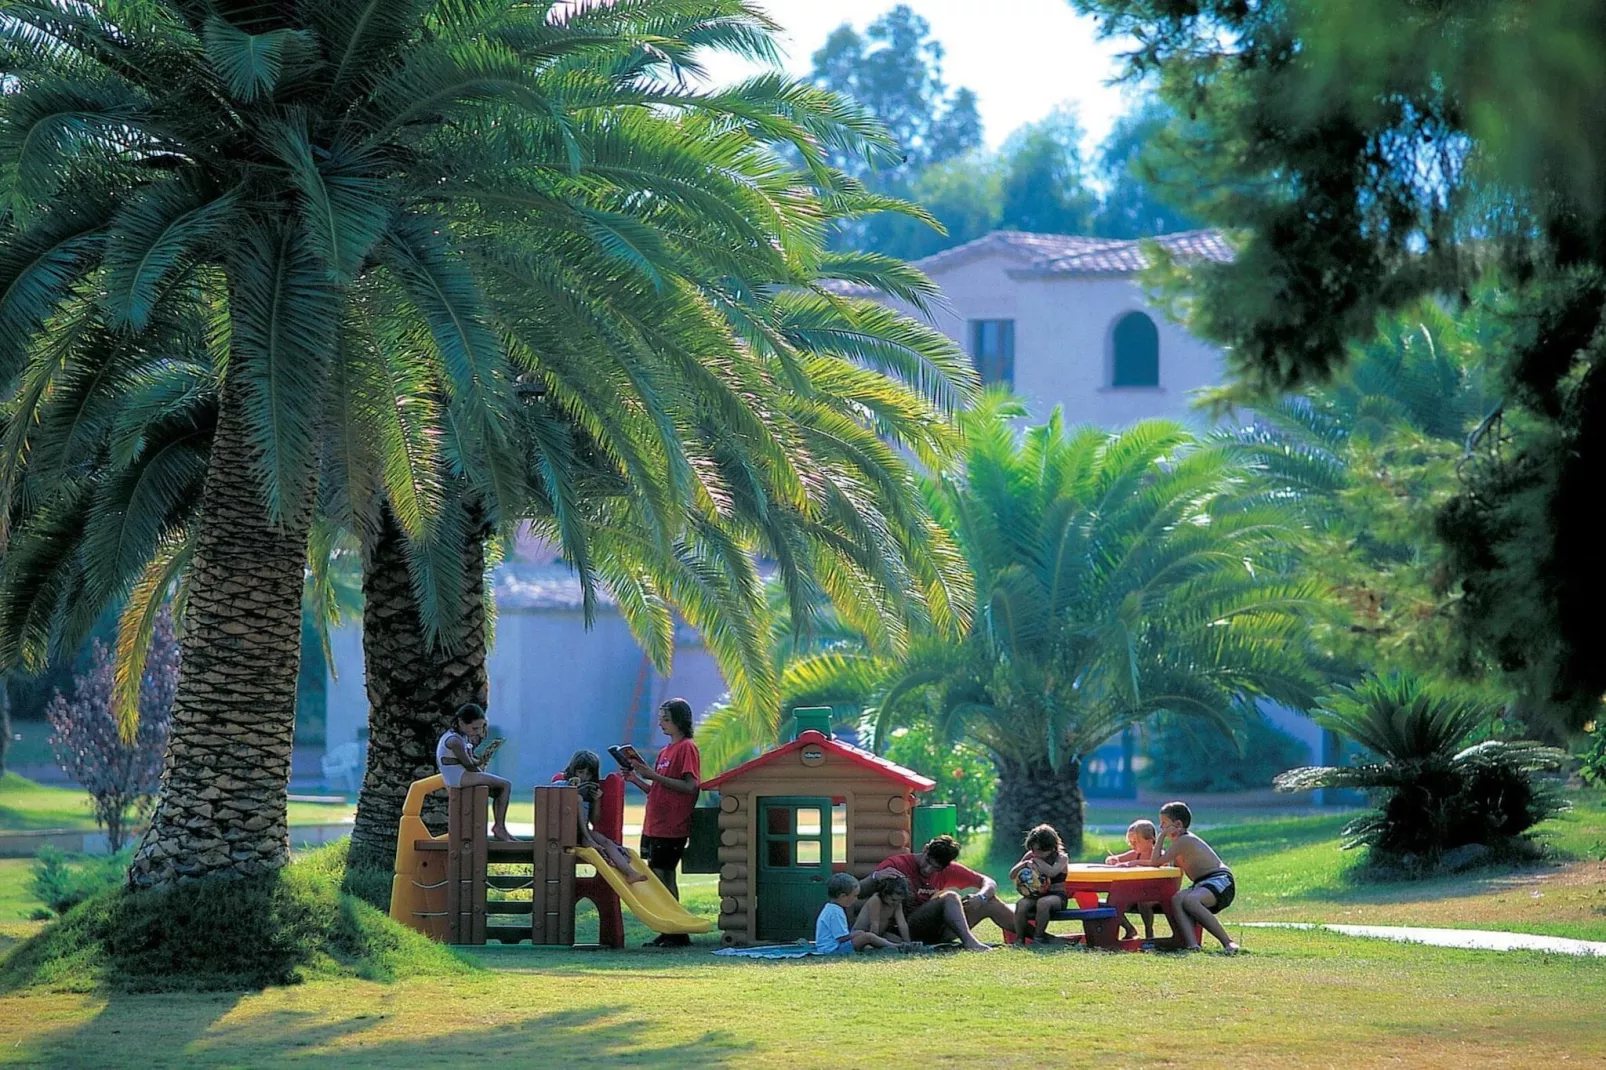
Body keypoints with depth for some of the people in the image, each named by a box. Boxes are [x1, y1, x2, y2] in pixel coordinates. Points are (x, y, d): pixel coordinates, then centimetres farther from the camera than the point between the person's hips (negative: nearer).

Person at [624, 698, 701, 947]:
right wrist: (636, 779, 7)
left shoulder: (687, 748, -7)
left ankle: (677, 934, -7)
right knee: (660, 878, 7)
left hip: (672, 827, -9)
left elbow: (689, 786, -17)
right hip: (654, 825, 9)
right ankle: (669, 933, 10)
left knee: (663, 878, -10)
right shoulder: (666, 751, 20)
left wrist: (654, 775, -18)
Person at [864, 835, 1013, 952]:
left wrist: (980, 898, -15)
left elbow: (989, 883, 7)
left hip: (938, 931, 6)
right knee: (950, 897, -27)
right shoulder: (898, 864, -5)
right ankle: (968, 941, -44)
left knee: (989, 903, -2)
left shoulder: (948, 870, 8)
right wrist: (876, 876, -30)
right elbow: (858, 890, -10)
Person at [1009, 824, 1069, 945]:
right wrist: (1024, 864, -12)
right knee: (1021, 904, -33)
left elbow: (1052, 872, -24)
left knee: (1043, 902, -40)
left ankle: (1039, 938, -26)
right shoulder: (1030, 856, 10)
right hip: (1034, 895, 3)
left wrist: (1037, 860, -11)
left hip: (1056, 896, -3)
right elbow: (1012, 876, 7)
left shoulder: (1061, 858, -2)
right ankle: (1019, 939, -23)